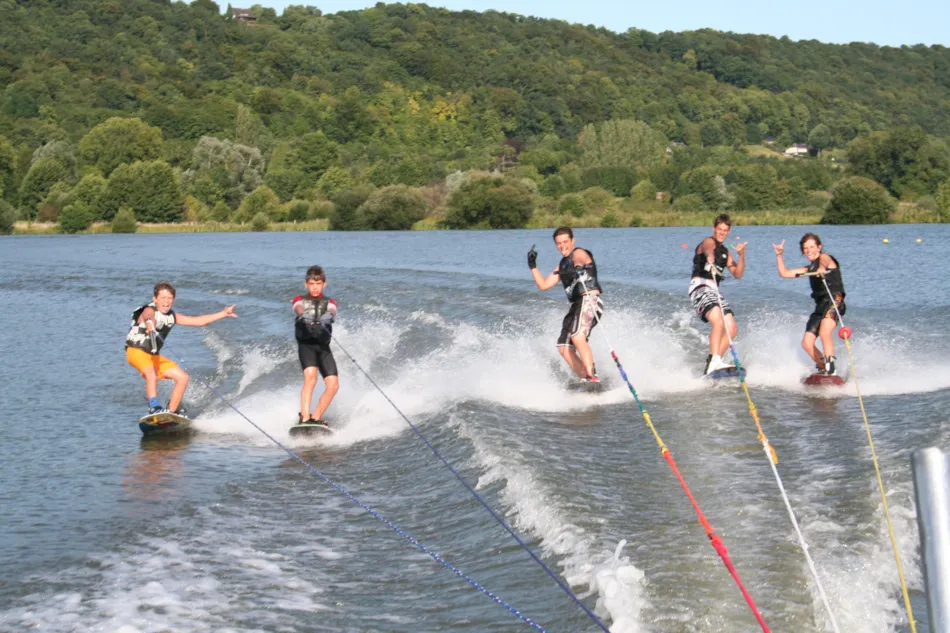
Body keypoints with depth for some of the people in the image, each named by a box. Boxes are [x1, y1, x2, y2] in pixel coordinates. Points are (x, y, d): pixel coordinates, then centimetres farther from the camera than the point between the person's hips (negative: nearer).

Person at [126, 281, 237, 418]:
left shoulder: (172, 316, 5)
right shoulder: (150, 310, -17)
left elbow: (198, 321, 10)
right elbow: (148, 316, -43)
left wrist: (223, 313, 8)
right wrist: (150, 323, -69)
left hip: (154, 355, 8)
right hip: (136, 351, -8)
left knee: (183, 378, 2)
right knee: (151, 374, -36)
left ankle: (171, 411, 10)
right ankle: (155, 408, -41)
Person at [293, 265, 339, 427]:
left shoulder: (329, 302, 19)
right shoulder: (300, 300, 14)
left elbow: (332, 310, -7)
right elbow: (298, 308, -11)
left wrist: (329, 315, -33)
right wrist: (303, 315, -37)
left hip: (323, 345, 3)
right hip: (306, 344, -3)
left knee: (333, 385, -9)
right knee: (310, 376, -27)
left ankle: (316, 418, 6)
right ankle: (304, 418, -31)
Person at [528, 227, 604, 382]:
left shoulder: (578, 253, 0)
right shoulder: (563, 265, 26)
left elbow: (582, 259, -26)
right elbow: (543, 285, 27)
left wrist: (578, 268, -49)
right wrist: (533, 266, 17)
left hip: (589, 300, -9)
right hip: (576, 305, 10)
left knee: (577, 337, -28)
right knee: (564, 348, 1)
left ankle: (592, 376, -35)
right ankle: (585, 380, -1)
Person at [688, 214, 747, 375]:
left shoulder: (725, 252, 25)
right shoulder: (709, 242, 1)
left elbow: (738, 274, 17)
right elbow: (707, 248, -27)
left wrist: (742, 255, 1)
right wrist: (709, 255, -52)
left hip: (714, 291, 9)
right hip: (700, 286, -9)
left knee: (731, 329, 3)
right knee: (718, 322, -29)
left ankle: (713, 361, 5)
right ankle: (714, 360, -37)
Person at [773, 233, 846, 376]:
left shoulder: (823, 257, 4)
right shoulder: (810, 268, 26)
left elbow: (826, 261, -23)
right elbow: (784, 273, 28)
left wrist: (822, 268, -47)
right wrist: (779, 255, 17)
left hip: (834, 300, -8)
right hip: (820, 305, 8)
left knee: (824, 333, -30)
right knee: (807, 343, -3)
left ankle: (831, 371, -33)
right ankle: (823, 370, 9)